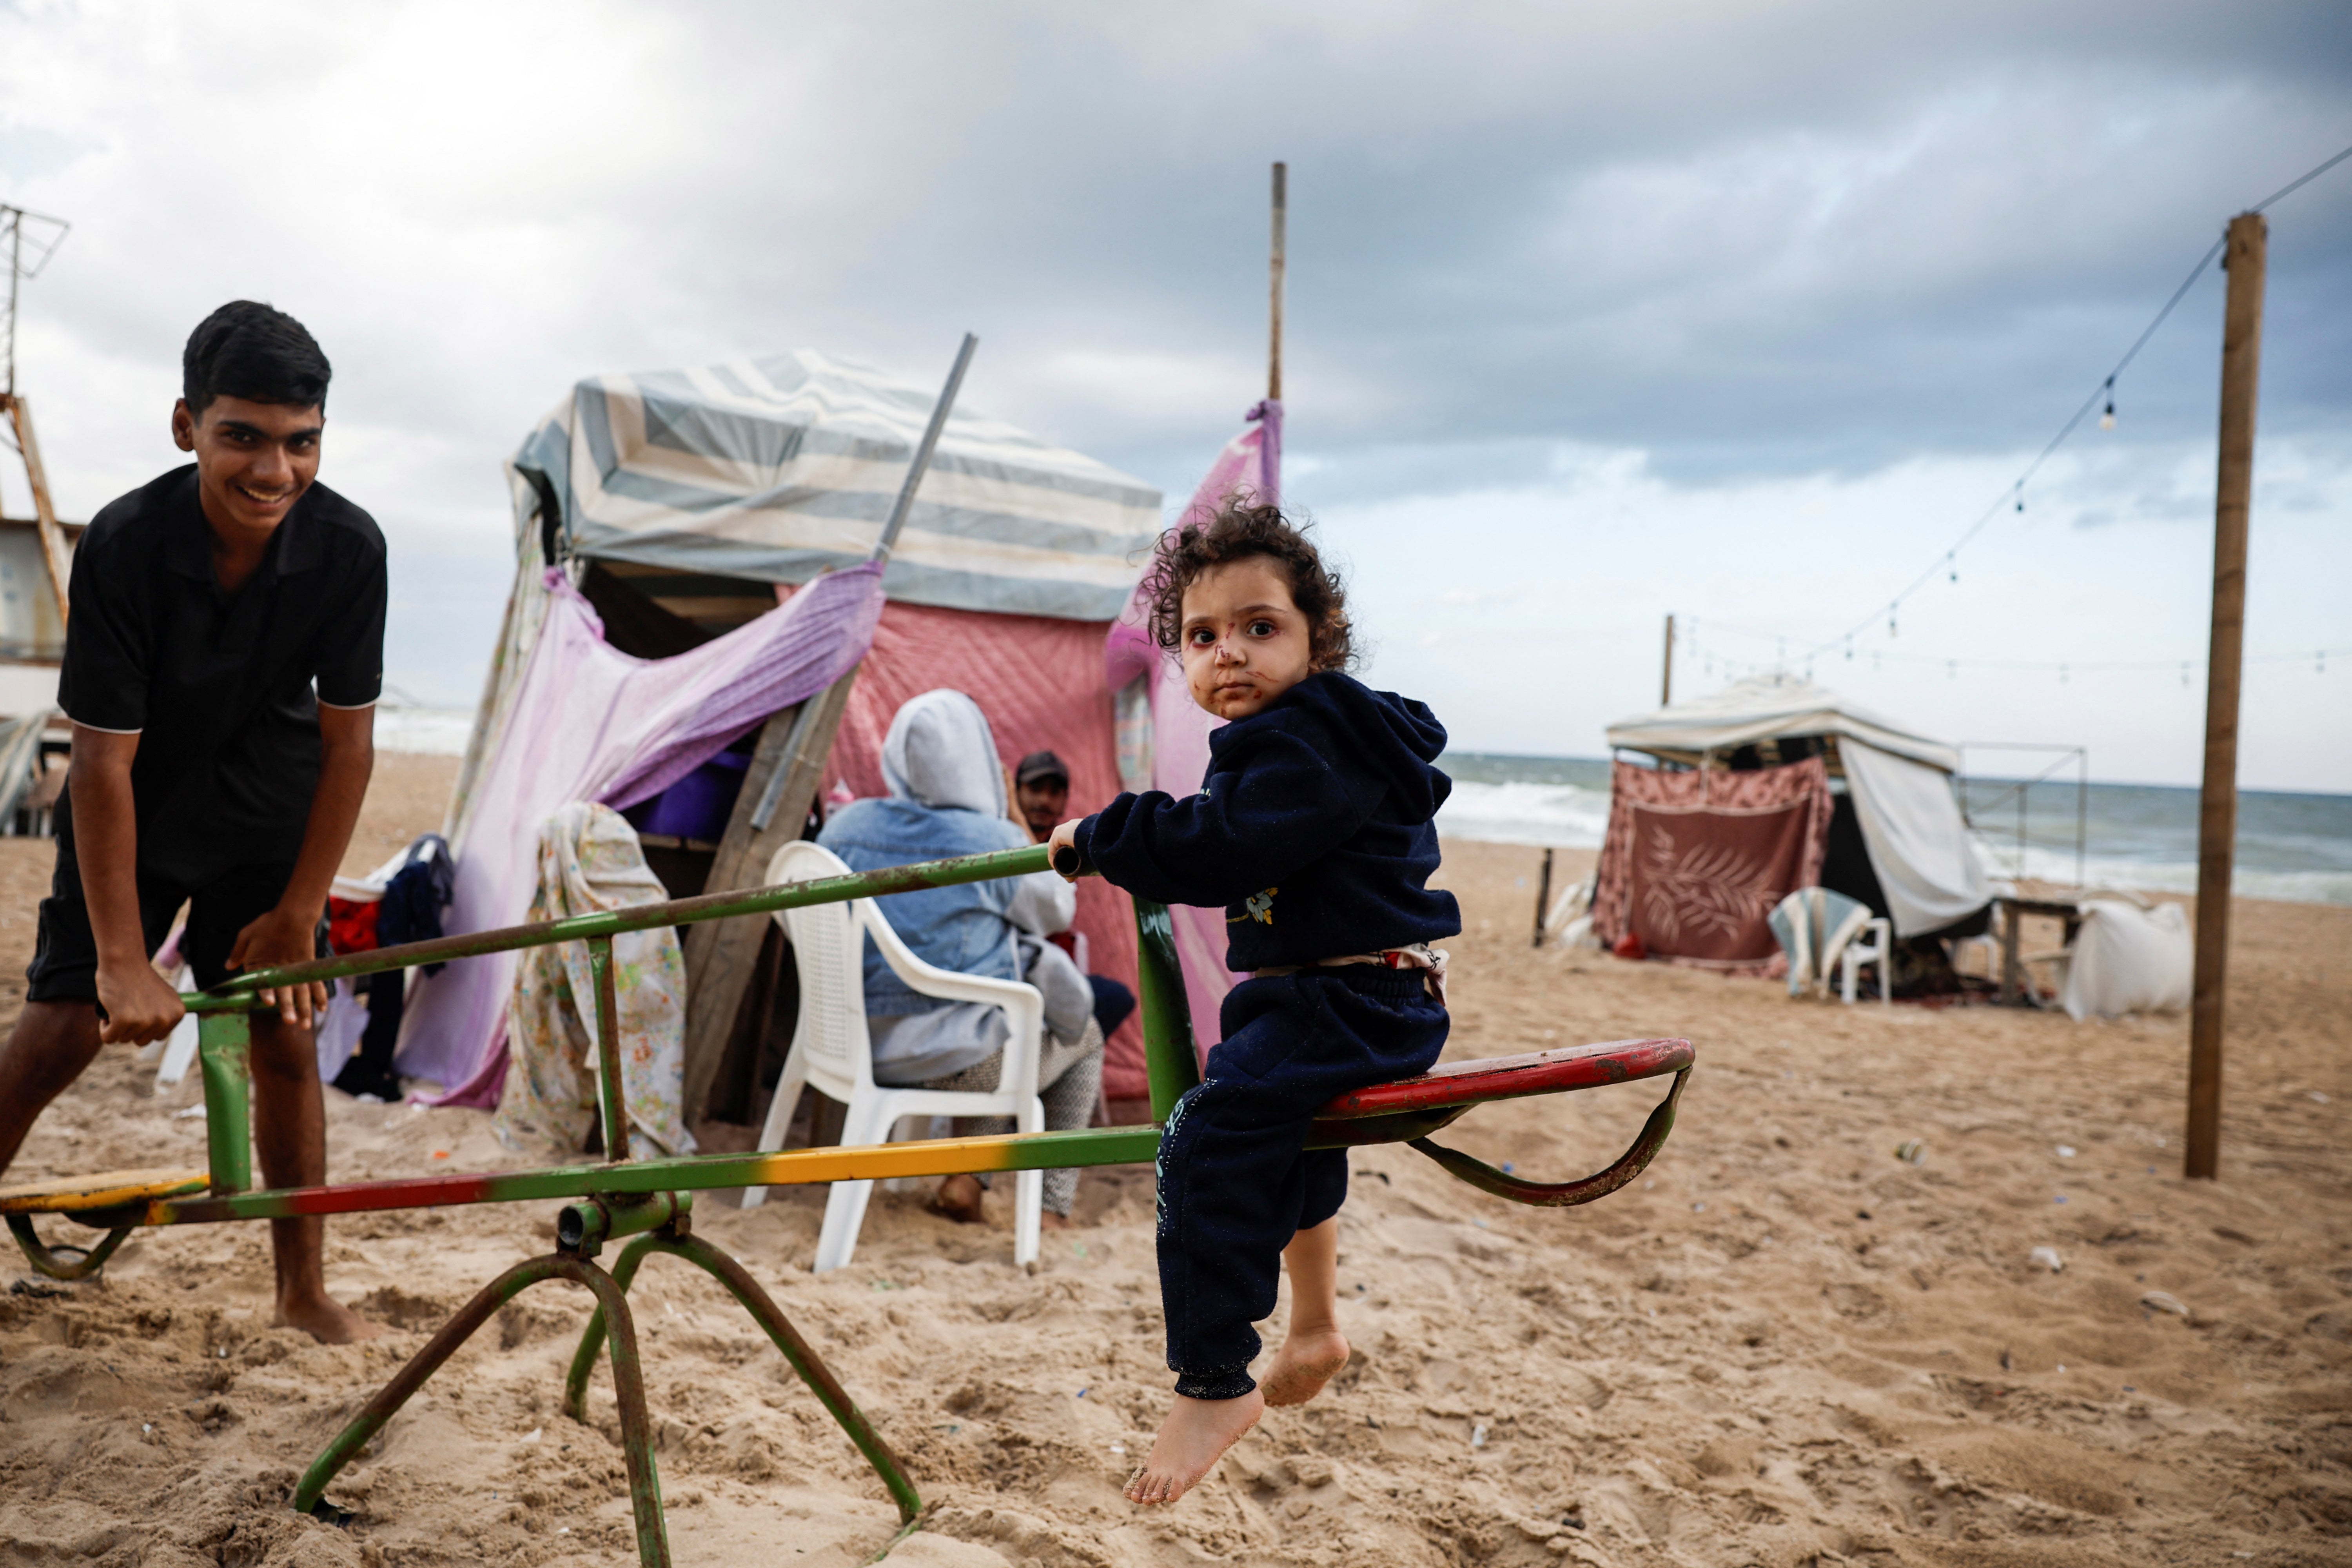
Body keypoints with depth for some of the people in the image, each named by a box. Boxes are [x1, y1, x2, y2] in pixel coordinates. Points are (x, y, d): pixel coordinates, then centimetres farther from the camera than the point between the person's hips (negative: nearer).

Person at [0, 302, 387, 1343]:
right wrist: (123, 962, -23)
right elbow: (104, 762, -25)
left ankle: (303, 1289, 14)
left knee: (286, 1035, 0)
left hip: (269, 814, 1)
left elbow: (347, 739, -14)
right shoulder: (122, 546, -28)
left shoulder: (348, 547, -23)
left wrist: (297, 913, -11)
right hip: (134, 812, -1)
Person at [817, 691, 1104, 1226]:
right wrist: (1016, 823, 6)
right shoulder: (994, 843, -17)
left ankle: (966, 1178, 22)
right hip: (958, 1060, -6)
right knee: (1084, 1039, 25)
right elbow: (1059, 910, 1)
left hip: (859, 1044, 6)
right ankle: (1051, 1209, 21)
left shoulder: (845, 826, -3)